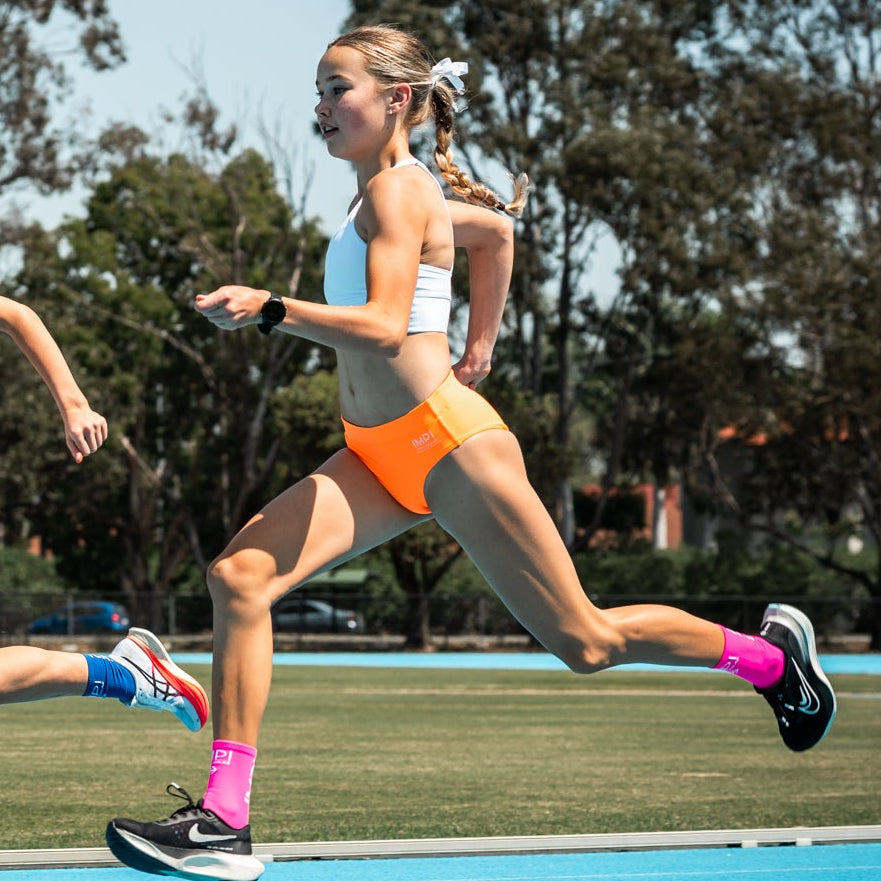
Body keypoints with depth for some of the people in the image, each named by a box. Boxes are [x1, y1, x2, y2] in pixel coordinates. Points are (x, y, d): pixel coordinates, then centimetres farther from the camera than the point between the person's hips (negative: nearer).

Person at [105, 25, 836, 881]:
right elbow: (494, 230, 31)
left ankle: (770, 652, 27)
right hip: (380, 456, 9)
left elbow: (383, 328, -25)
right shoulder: (391, 194, 14)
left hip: (449, 444, -9)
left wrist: (268, 309, -30)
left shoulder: (396, 189, -13)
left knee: (586, 644, 2)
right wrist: (480, 344, 31)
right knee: (240, 573, -12)